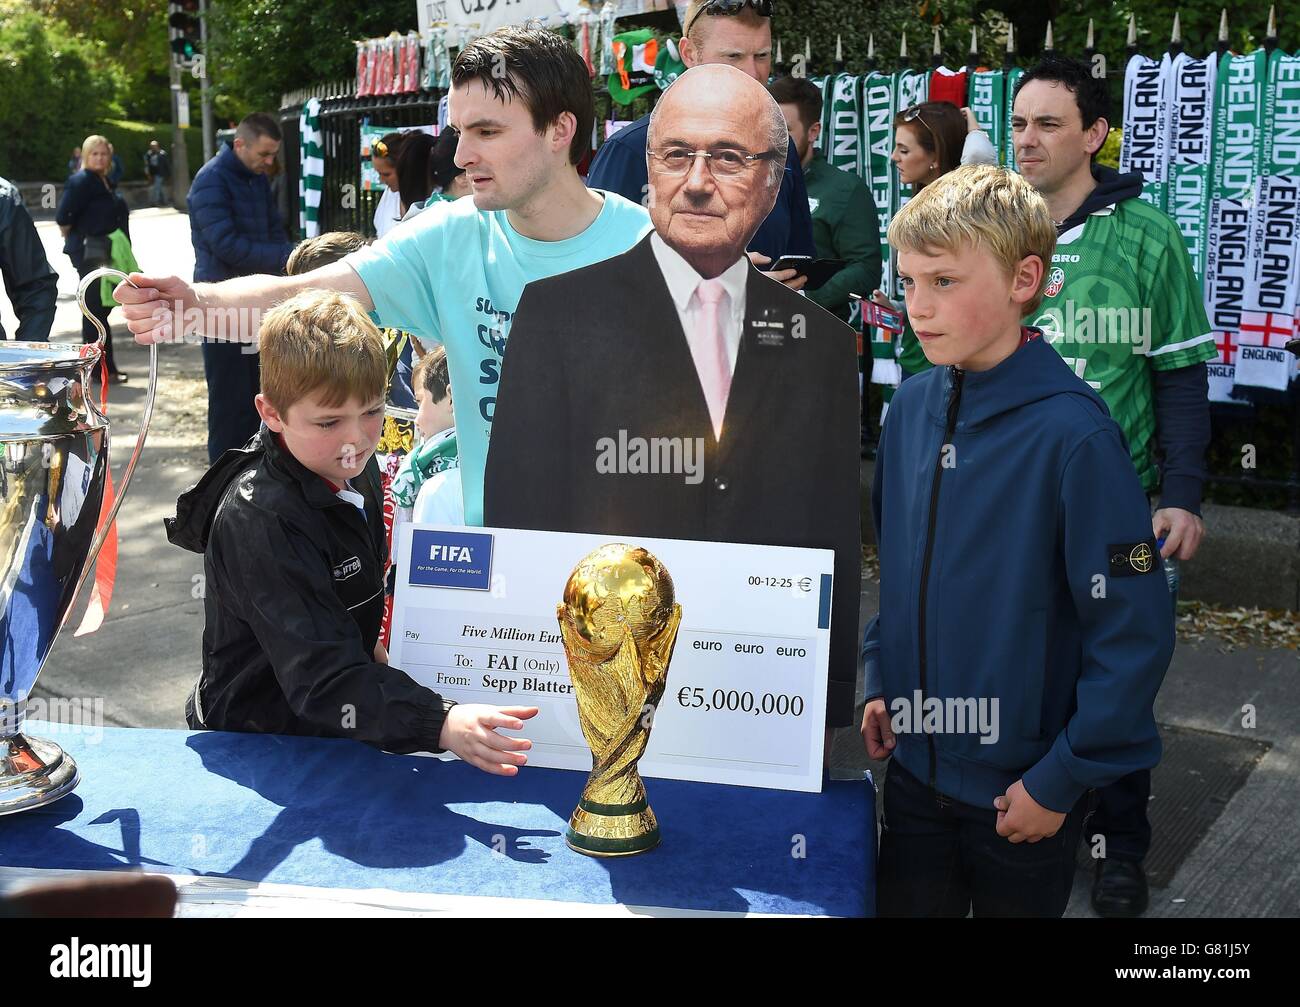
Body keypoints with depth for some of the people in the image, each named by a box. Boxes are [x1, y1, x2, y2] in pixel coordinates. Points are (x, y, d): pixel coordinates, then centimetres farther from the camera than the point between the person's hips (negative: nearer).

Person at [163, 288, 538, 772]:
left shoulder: (353, 469, 1)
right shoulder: (260, 520, -25)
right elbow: (321, 678, -33)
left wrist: (366, 644, 7)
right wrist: (442, 723, -44)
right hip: (256, 746, -7)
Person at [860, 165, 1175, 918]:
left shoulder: (1071, 434, -22)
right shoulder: (913, 406, -2)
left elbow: (1135, 632, -19)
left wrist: (1061, 780, -15)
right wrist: (881, 683, 7)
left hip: (1024, 791, -5)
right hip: (915, 761, 5)